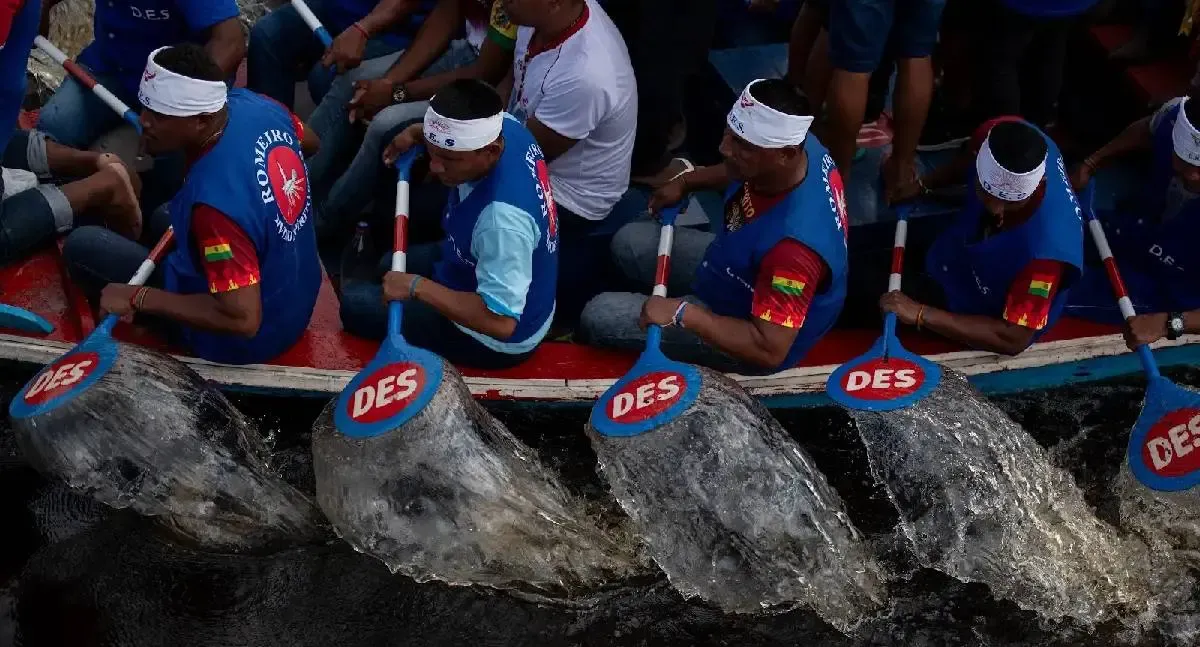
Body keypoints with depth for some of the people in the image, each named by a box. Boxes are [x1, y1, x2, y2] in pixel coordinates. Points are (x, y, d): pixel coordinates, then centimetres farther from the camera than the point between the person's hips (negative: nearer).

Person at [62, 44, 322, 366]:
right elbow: (310, 142, 9)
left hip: (251, 338, -8)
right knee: (166, 219, 31)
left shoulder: (216, 199, -38)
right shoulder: (253, 104, -15)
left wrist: (137, 297, -26)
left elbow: (243, 319, -33)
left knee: (82, 245, -1)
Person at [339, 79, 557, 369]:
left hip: (497, 342, -9)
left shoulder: (502, 218, -44)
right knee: (393, 265, 28)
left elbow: (501, 321, -39)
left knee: (354, 302, 3)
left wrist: (417, 287, -34)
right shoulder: (505, 126, -17)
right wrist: (417, 133, -4)